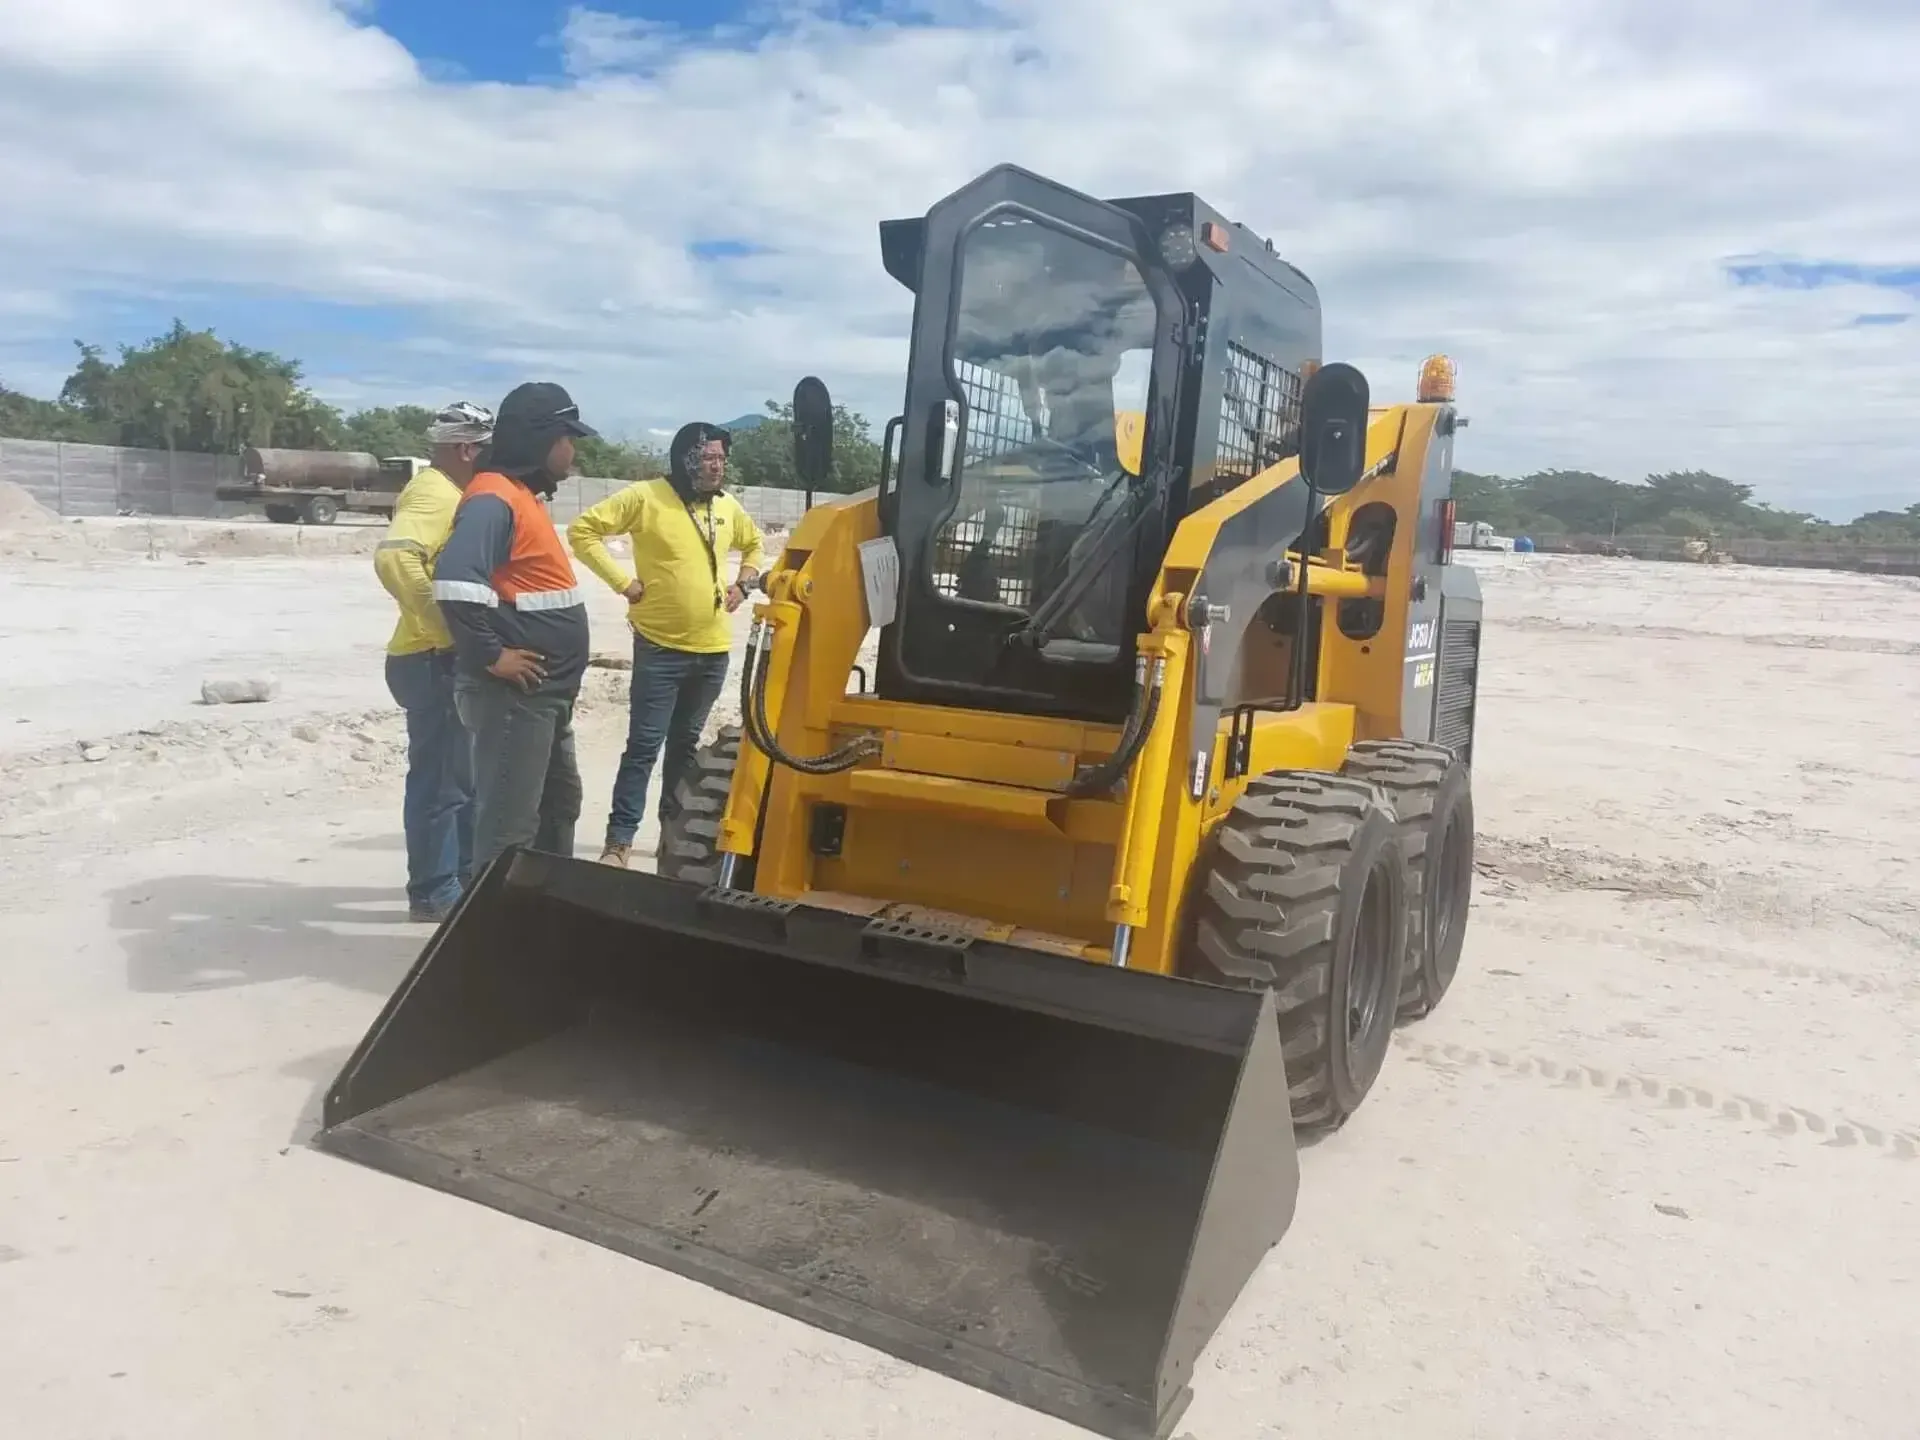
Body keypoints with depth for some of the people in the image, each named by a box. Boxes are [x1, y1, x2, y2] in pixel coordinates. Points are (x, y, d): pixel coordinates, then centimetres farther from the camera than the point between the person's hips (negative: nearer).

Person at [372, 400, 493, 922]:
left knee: (464, 776, 19)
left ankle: (464, 874, 31)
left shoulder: (447, 492, 16)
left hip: (450, 659, 10)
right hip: (434, 660, -10)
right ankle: (434, 893, 8)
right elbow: (393, 557, -34)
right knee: (440, 779, -2)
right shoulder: (434, 493, -16)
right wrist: (443, 622, -29)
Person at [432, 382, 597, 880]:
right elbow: (456, 580, -31)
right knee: (509, 821, -7)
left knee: (558, 805, 21)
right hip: (512, 693, -11)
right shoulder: (495, 498, -17)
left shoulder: (525, 496, 15)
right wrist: (491, 656, -24)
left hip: (543, 693, 11)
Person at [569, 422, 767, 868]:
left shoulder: (729, 507, 7)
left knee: (686, 741, 17)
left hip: (712, 648, 5)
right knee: (644, 744, -7)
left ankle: (675, 825, 30)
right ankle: (619, 840, -1)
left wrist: (743, 583, 9)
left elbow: (755, 545, 26)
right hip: (659, 645, -5)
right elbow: (583, 530, -9)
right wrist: (623, 582, -13)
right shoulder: (646, 497, -9)